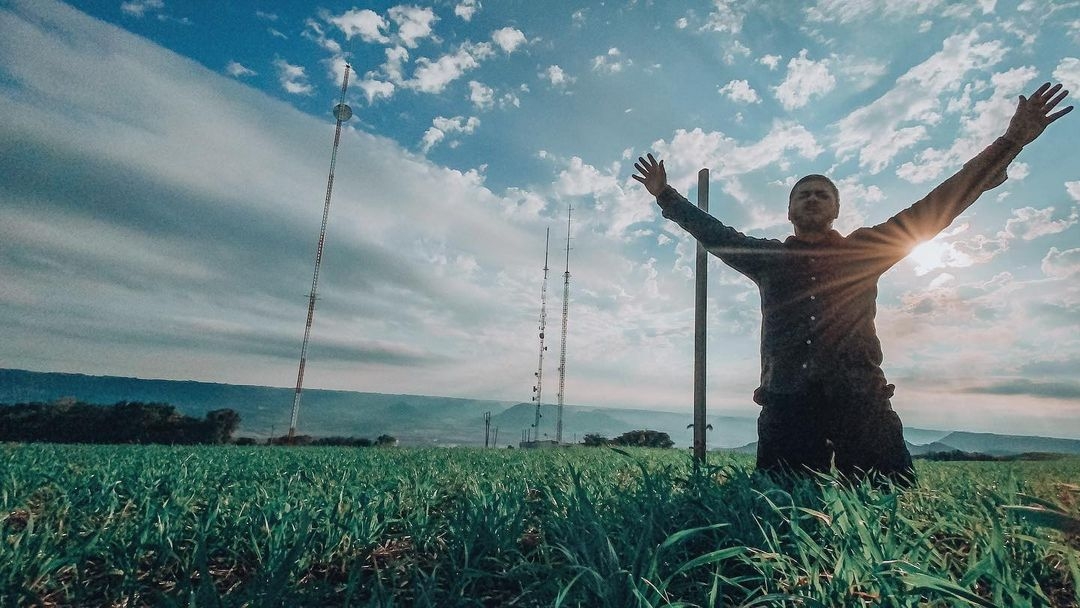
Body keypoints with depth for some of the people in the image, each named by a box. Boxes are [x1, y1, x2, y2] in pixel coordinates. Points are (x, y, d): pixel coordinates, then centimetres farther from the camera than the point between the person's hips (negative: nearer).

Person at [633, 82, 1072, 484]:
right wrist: (666, 195, 21)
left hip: (861, 400, 1)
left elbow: (936, 207, 16)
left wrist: (1010, 142, 14)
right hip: (787, 404, 0)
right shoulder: (767, 256, 18)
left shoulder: (864, 249, 17)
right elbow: (712, 232, 21)